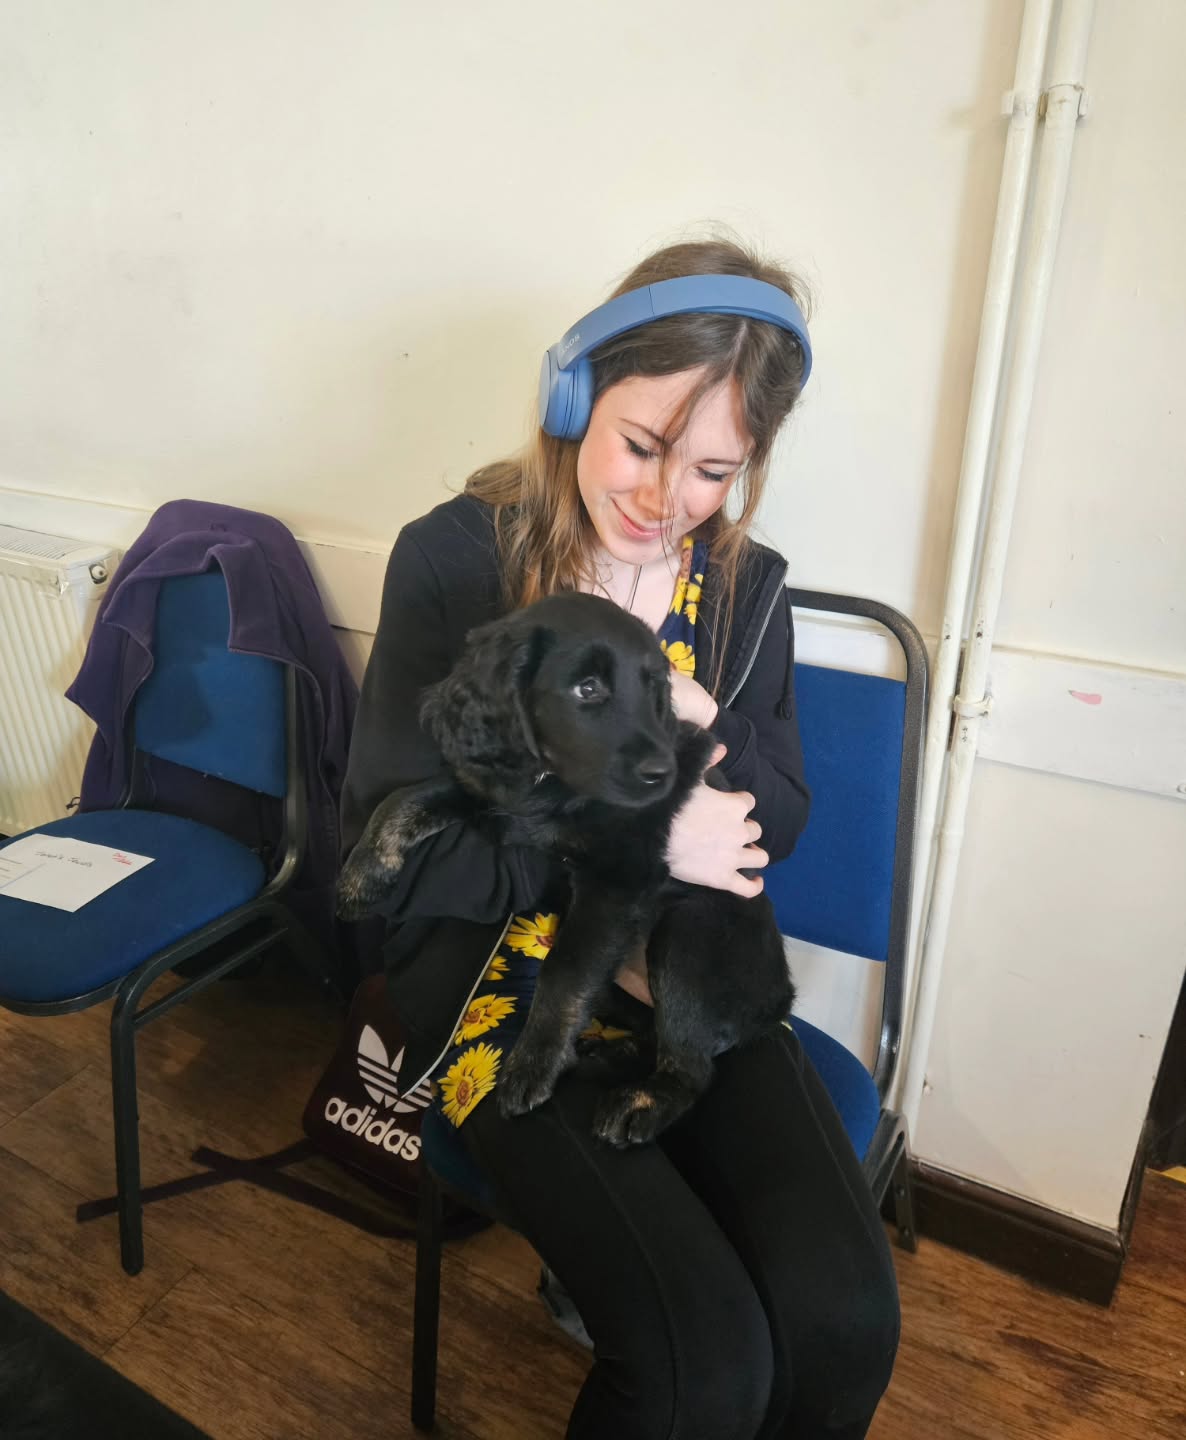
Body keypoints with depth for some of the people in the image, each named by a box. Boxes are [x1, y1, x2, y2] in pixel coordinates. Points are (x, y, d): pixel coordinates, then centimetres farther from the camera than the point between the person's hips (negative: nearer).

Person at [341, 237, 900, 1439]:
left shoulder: (745, 584, 4)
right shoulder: (454, 557, -8)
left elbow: (775, 816, 9)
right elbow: (392, 847, -11)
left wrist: (700, 724, -13)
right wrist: (641, 843, -18)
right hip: (495, 966, -3)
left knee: (847, 1318, -15)